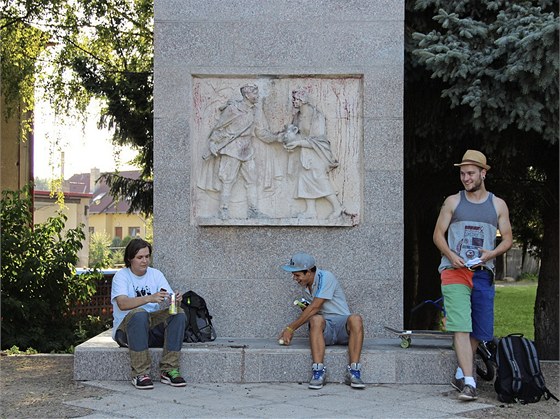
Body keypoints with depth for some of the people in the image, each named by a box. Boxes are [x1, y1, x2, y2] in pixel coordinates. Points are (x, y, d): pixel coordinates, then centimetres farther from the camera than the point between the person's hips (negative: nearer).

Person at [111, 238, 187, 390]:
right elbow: (122, 304, -22)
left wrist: (176, 301, -26)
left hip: (153, 329, 4)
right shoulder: (121, 276, -3)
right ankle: (140, 374, -34)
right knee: (139, 314, -36)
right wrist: (150, 298, -36)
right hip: (126, 330, -4)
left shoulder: (156, 274, 10)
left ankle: (169, 370, -24)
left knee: (179, 313, -21)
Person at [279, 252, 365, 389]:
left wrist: (291, 328, -12)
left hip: (342, 326, -4)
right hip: (323, 329, 4)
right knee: (316, 319, -33)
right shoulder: (305, 285, 13)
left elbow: (314, 308, -16)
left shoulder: (325, 277, -11)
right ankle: (318, 372, -41)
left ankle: (353, 372, -39)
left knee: (355, 319, -38)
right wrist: (289, 329, 5)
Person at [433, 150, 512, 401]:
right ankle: (468, 382, -17)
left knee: (480, 330, 6)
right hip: (455, 271, -2)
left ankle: (460, 374, 25)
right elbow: (438, 234, 7)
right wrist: (450, 255, -11)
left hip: (483, 273, 3)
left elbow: (507, 239, 11)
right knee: (461, 327, -14)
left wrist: (492, 253, -10)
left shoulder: (498, 205, 11)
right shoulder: (453, 202, 9)